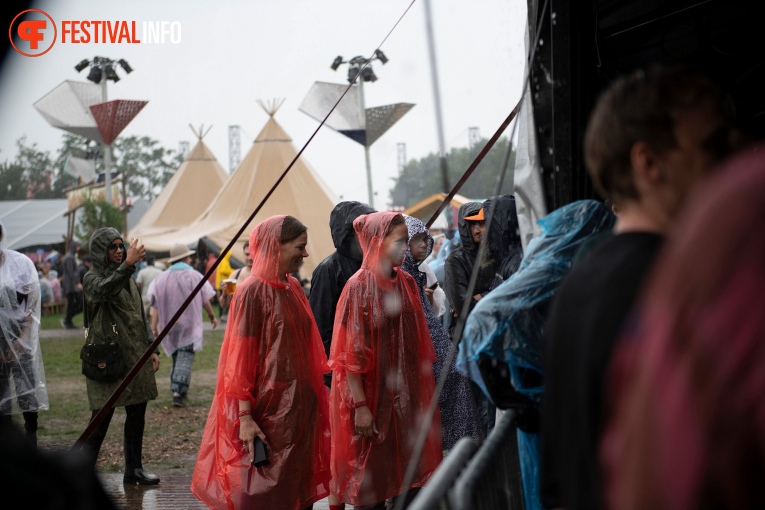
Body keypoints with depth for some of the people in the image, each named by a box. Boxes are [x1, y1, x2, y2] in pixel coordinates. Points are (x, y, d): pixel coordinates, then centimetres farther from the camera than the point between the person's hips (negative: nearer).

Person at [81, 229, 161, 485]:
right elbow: (103, 290, -31)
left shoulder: (128, 279, 15)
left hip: (136, 357, 7)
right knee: (102, 417, -7)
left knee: (137, 416, 10)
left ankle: (134, 469, 19)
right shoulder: (92, 278, -6)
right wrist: (127, 265, -44)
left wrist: (151, 348, 16)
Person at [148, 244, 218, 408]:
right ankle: (179, 391, -22)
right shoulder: (194, 276, -4)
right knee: (185, 358, -9)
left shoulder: (161, 278, 4)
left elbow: (155, 305, -2)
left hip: (169, 325, 4)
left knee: (176, 357, 17)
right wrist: (212, 316, 18)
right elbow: (205, 301, 2)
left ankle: (179, 392, 18)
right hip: (189, 326, -4)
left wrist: (154, 326, -3)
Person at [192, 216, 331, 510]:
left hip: (300, 405, 7)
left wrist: (315, 396, 12)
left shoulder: (293, 288, 9)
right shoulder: (252, 292, -12)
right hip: (268, 407, -7)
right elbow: (240, 359, -14)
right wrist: (245, 417, -19)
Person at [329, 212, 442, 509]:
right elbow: (351, 353, -14)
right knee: (372, 479, 3)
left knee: (410, 472, 9)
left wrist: (424, 390, 11)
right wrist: (359, 405, -18)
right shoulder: (359, 287, -12)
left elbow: (418, 342, 11)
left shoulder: (407, 283, 6)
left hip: (406, 395, 6)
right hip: (373, 395, -6)